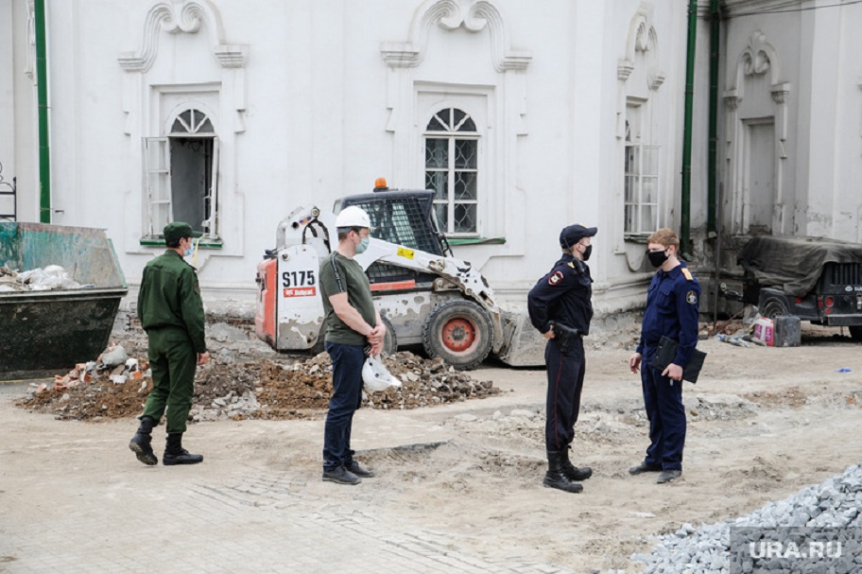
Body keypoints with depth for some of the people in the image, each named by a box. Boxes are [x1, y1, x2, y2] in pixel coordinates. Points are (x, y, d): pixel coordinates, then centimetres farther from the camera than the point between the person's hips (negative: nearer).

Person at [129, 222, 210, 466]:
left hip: (155, 338, 7)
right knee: (180, 393, 1)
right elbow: (192, 313, -17)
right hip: (178, 339, -7)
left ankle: (143, 434, -4)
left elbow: (141, 306, 15)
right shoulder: (184, 271, -15)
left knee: (159, 389, 15)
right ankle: (174, 450, 6)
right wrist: (201, 347, -11)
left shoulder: (150, 268, 9)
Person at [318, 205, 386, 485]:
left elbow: (367, 300, 17)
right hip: (345, 343, -10)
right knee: (343, 404, -6)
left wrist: (380, 327, -2)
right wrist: (370, 332, -11)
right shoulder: (333, 264, -13)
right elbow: (342, 308, -19)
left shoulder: (353, 264, 18)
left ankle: (345, 459, 23)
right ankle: (332, 465, 0)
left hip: (358, 344, 10)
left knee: (351, 403, 15)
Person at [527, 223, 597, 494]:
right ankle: (554, 472, -4)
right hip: (563, 348, -10)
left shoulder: (578, 269, 14)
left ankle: (564, 464, 27)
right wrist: (545, 328, -18)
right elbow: (536, 296, -29)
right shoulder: (566, 270, -18)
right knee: (559, 408, -7)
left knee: (570, 409, 17)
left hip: (574, 346, 10)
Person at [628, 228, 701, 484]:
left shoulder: (684, 282, -15)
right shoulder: (657, 278, 13)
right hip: (650, 356, 9)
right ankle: (655, 458, 25)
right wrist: (640, 351, 19)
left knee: (671, 411, 1)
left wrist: (679, 362, -21)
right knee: (653, 410, 15)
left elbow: (689, 326, -18)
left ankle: (672, 464, 10)